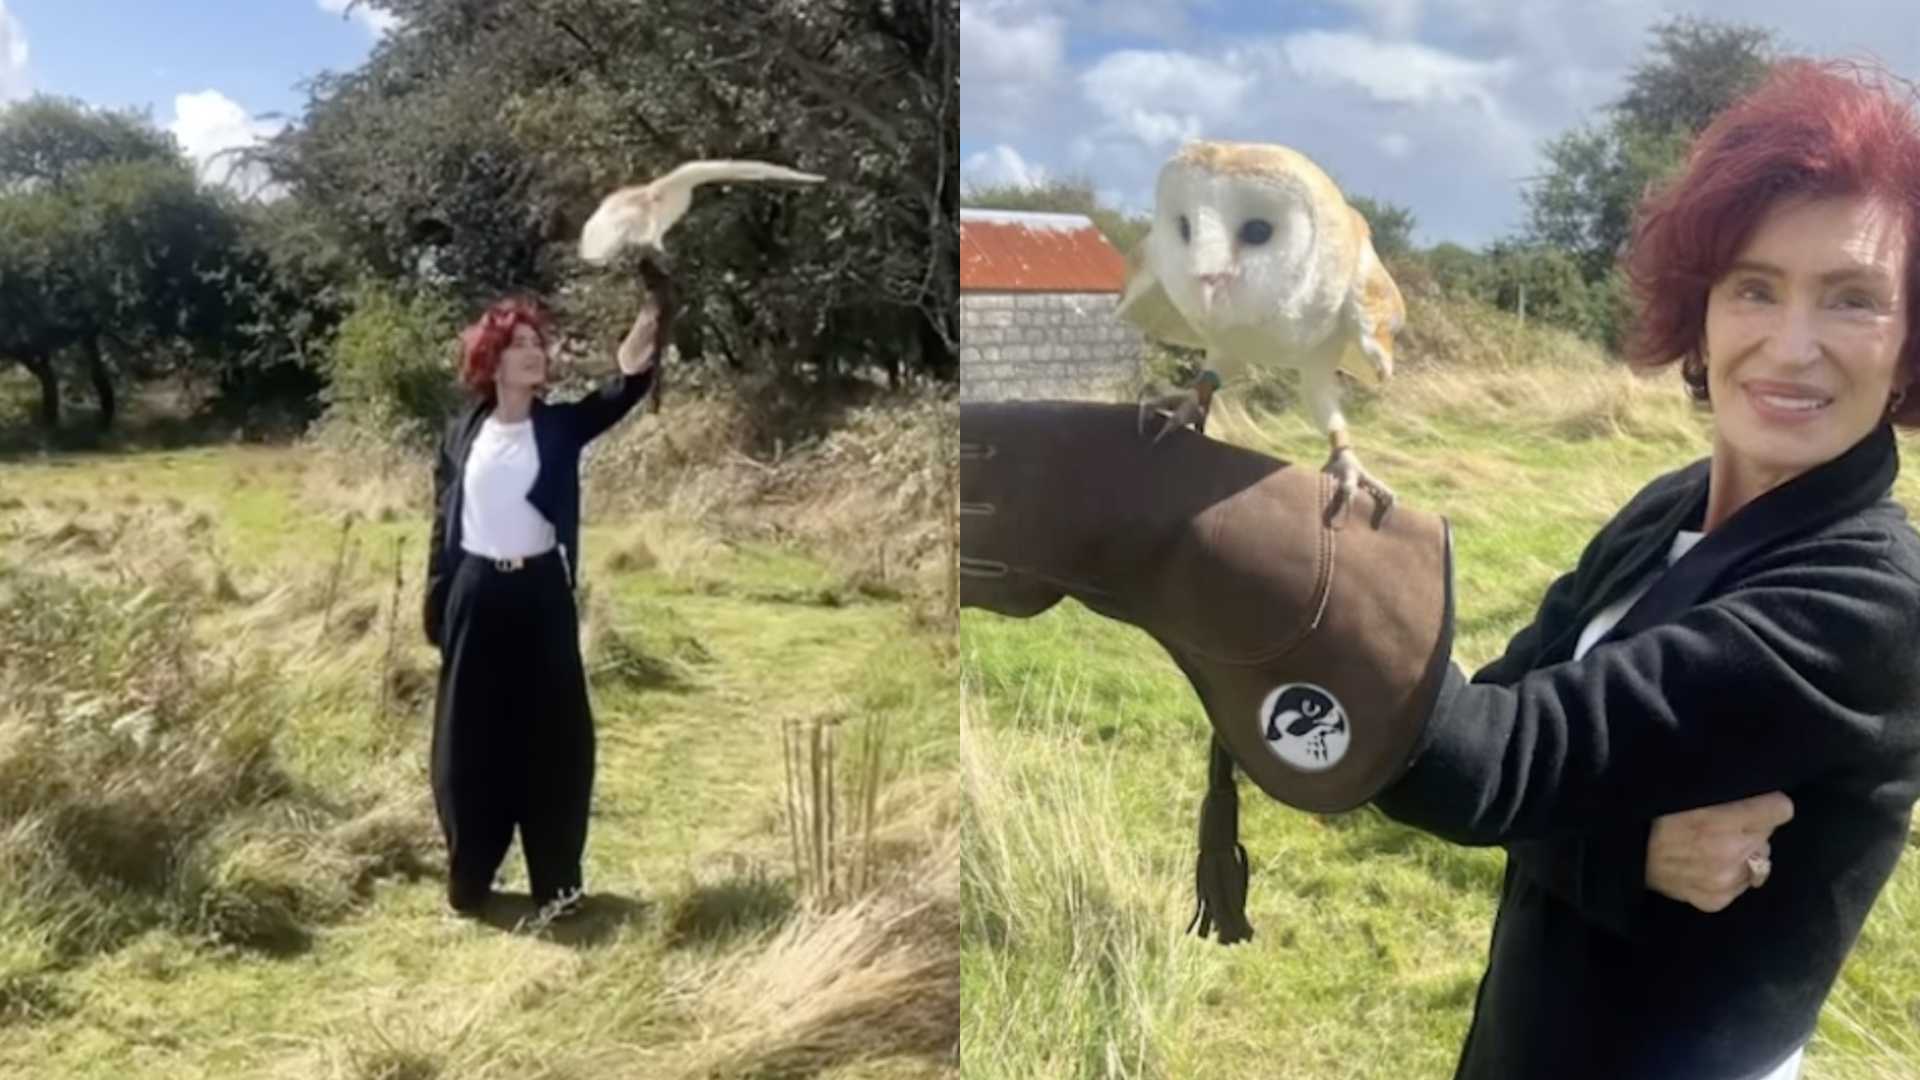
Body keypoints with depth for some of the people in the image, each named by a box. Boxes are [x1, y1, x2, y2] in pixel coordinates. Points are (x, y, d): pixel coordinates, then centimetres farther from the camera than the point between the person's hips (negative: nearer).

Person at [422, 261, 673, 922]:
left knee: (553, 737, 4)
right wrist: (435, 601, 4)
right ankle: (469, 876, 24)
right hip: (476, 594, 1)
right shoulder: (463, 433, 3)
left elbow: (623, 392, -15)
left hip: (540, 593, -1)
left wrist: (657, 308, -29)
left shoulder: (560, 426, 0)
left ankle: (557, 882, 15)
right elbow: (443, 522, 7)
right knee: (470, 737, 9)